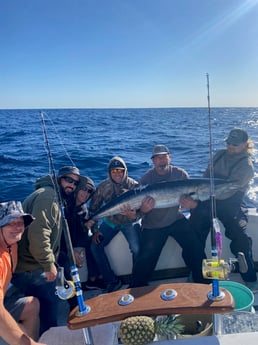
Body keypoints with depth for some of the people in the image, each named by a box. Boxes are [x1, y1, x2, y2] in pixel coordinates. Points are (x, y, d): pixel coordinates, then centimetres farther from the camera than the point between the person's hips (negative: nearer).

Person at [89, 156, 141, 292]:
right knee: (95, 246, -13)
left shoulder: (133, 185, -17)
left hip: (129, 223, -2)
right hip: (110, 222, 3)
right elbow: (93, 208, -4)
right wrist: (95, 230, -8)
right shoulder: (103, 187, -12)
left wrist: (134, 214, -42)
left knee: (136, 249, -24)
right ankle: (112, 281, 1)